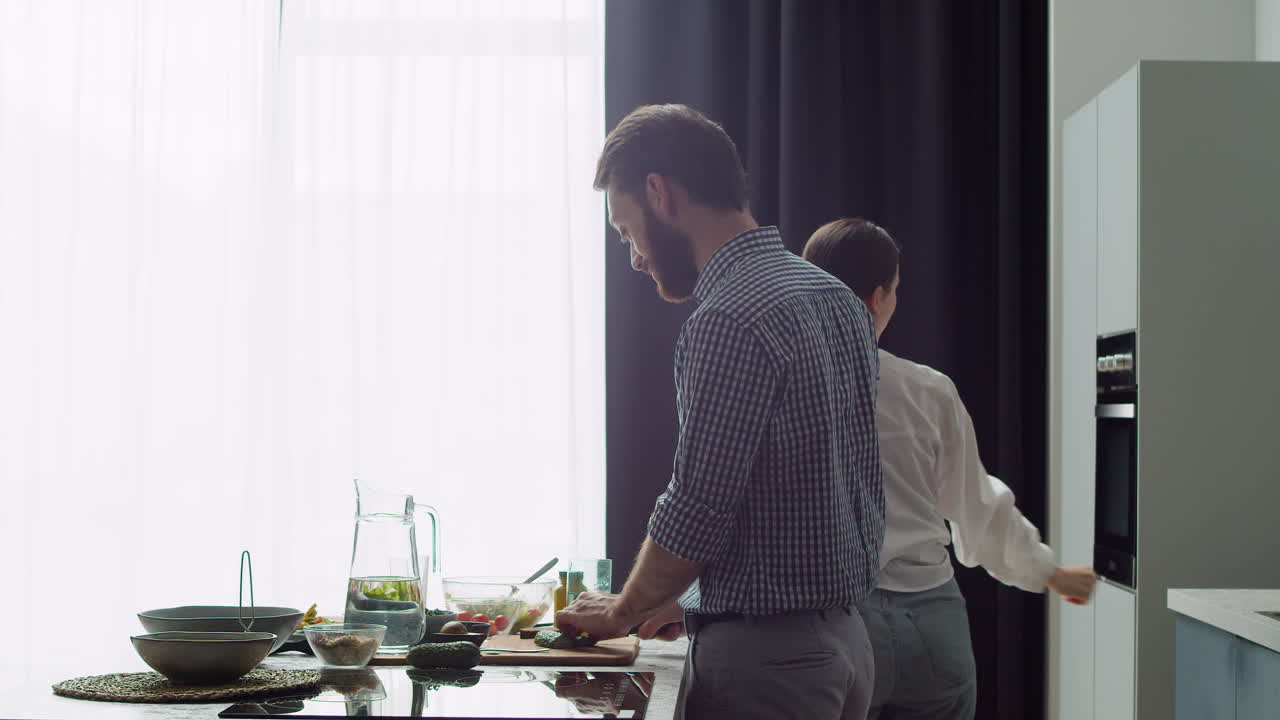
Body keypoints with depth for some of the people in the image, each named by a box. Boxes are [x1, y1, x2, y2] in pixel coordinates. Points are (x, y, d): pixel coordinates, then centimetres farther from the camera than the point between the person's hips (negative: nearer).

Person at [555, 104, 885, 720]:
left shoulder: (730, 318, -19)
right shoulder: (834, 296, 10)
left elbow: (696, 514, -19)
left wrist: (623, 612, 0)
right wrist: (687, 601, 16)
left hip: (766, 653, -9)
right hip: (843, 638, 9)